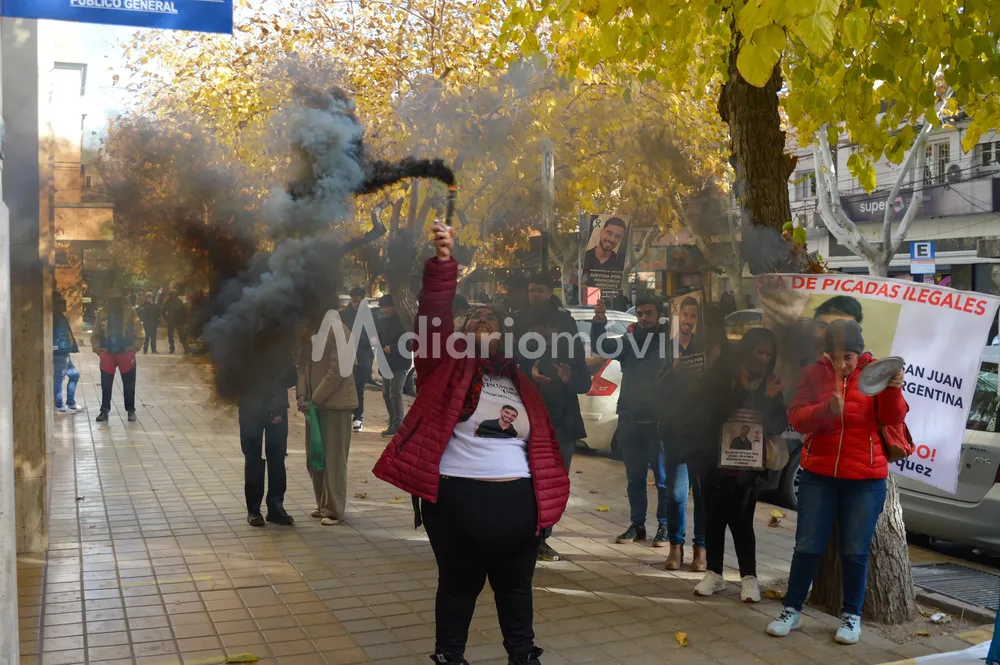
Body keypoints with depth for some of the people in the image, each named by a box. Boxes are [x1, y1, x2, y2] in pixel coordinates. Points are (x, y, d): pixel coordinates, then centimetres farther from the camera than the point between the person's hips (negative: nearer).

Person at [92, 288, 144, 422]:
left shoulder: (130, 312, -6)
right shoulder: (102, 313, -1)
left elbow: (139, 333, -2)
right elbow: (95, 335, 7)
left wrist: (134, 349, -8)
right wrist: (98, 350, -2)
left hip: (126, 353, -1)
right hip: (107, 354, 2)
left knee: (129, 385, 6)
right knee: (106, 385, 7)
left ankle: (130, 411, 17)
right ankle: (104, 410, 18)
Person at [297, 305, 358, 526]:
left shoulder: (338, 331, -12)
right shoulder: (310, 331, 11)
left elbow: (338, 371, -18)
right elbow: (303, 365, 9)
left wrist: (315, 399, -16)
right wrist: (301, 396, -5)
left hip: (335, 403, -8)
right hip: (315, 403, 8)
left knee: (333, 458, -1)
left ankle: (334, 510, 7)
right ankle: (323, 504, 26)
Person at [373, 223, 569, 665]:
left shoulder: (520, 380, 14)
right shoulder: (450, 364, 3)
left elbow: (544, 441, 16)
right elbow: (434, 315, -12)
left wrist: (550, 491, 7)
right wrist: (444, 261, -23)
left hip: (519, 499, 4)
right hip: (459, 496, -4)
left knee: (516, 586, 20)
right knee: (459, 585, 11)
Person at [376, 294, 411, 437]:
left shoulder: (403, 321, -10)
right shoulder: (383, 320, 11)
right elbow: (380, 336, 20)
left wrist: (393, 348, -22)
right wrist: (377, 341, -2)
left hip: (400, 362, -8)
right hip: (387, 362, 8)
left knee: (395, 392, -15)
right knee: (386, 393, 11)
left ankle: (398, 424, -13)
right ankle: (393, 422, 22)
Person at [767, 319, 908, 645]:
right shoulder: (813, 373, -1)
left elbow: (893, 418, -13)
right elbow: (796, 418, -9)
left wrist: (893, 389, -33)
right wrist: (826, 408, -27)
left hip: (865, 479, -1)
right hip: (818, 475, 1)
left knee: (855, 551, 5)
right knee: (807, 546, 5)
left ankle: (852, 615, 22)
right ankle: (792, 610, 18)